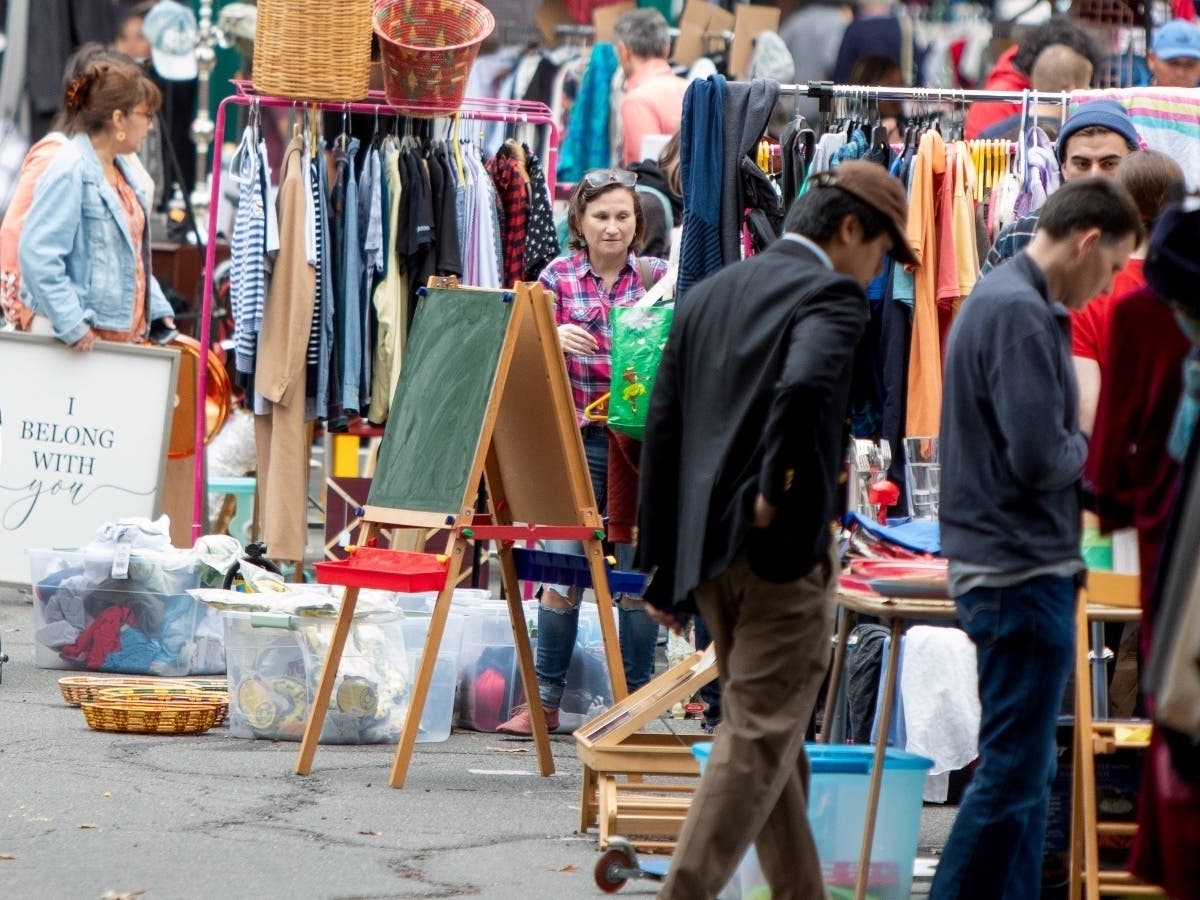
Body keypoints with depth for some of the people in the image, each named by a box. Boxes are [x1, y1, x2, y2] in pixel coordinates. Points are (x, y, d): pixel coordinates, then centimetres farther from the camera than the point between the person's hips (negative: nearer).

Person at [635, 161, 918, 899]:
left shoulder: (708, 295, 15)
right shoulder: (831, 294, -9)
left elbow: (662, 431, 13)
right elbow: (805, 382, -31)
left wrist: (662, 568, 14)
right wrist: (775, 487, -18)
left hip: (704, 551, 8)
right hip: (783, 543, -8)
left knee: (763, 733, 17)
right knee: (759, 738, -4)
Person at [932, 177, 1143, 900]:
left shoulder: (998, 298, 15)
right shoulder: (1022, 314, -18)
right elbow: (1039, 455, -24)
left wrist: (1079, 453, 6)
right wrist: (1089, 447, -5)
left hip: (1011, 567, 11)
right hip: (1022, 571, -11)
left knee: (1024, 768, 15)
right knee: (1014, 772, -6)